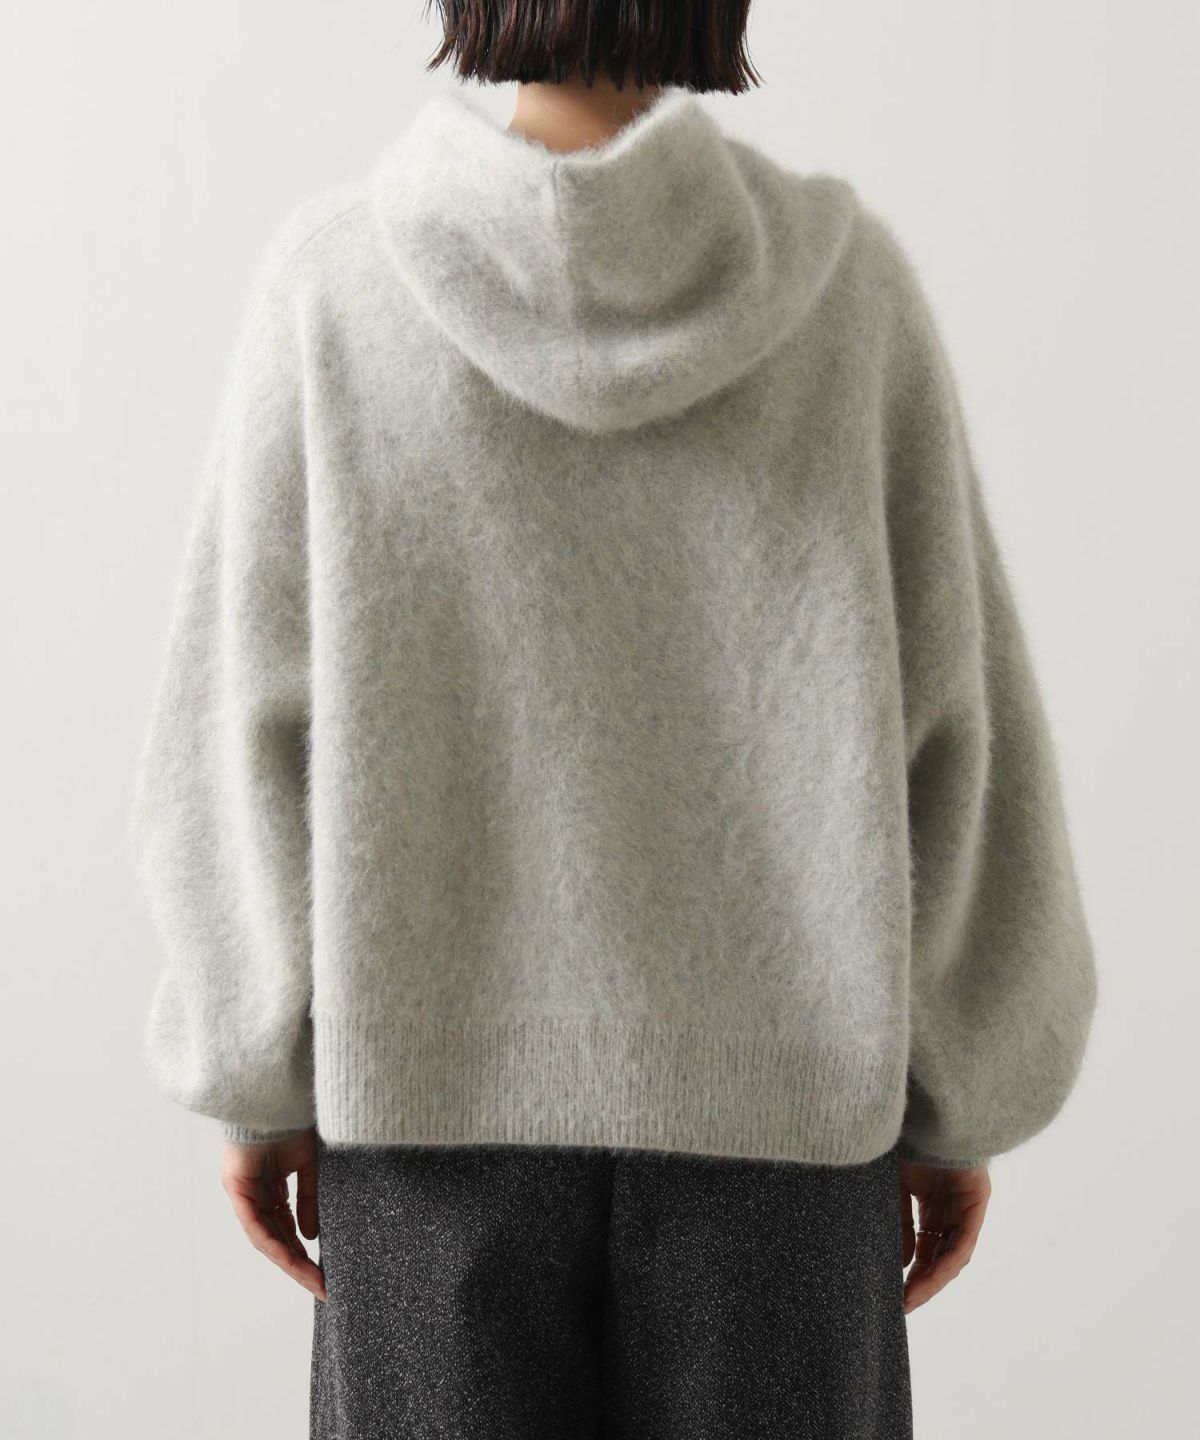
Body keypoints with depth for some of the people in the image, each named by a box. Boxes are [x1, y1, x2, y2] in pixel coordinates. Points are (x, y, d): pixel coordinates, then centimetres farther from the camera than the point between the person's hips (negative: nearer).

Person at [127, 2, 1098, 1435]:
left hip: (447, 1074, 0)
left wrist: (264, 1081, 4)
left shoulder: (337, 276, -8)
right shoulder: (842, 280, -6)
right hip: (768, 1088, 0)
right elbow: (954, 721, -5)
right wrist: (956, 1096, 5)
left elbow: (251, 720, -6)